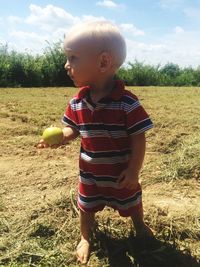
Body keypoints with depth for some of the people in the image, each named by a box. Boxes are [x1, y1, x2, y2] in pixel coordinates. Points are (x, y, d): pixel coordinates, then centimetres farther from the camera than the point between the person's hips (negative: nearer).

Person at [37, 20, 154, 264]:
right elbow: (73, 129, 2)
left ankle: (139, 225, 57)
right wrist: (61, 137, -20)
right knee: (86, 206, 22)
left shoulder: (128, 102, -25)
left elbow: (138, 139, -20)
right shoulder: (76, 102, -10)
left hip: (122, 173, -3)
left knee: (132, 203, 24)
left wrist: (133, 170, -20)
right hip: (89, 173, 3)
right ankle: (85, 237, 50)